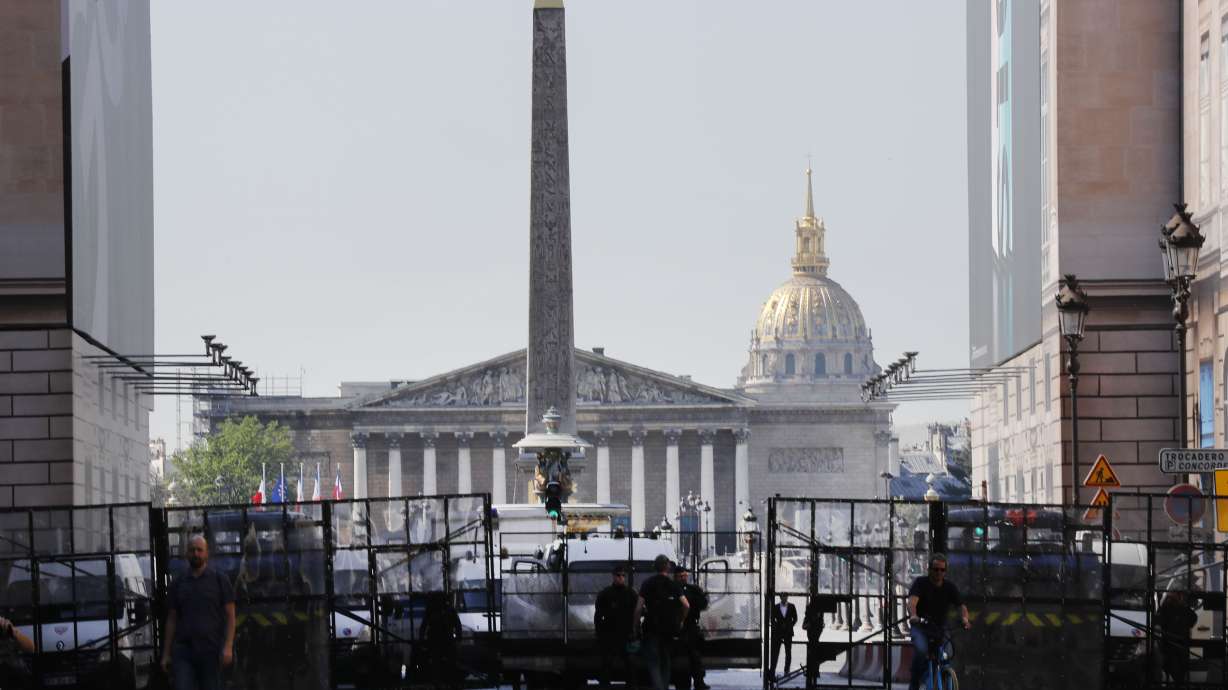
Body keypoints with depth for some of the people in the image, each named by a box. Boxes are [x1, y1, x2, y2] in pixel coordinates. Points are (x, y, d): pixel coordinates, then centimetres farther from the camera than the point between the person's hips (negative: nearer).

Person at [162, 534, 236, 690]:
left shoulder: (220, 580, 1)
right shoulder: (178, 583, 9)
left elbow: (230, 616, -1)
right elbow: (172, 619, 12)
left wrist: (228, 647, -13)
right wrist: (166, 654, 7)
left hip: (211, 651, -2)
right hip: (184, 650, 2)